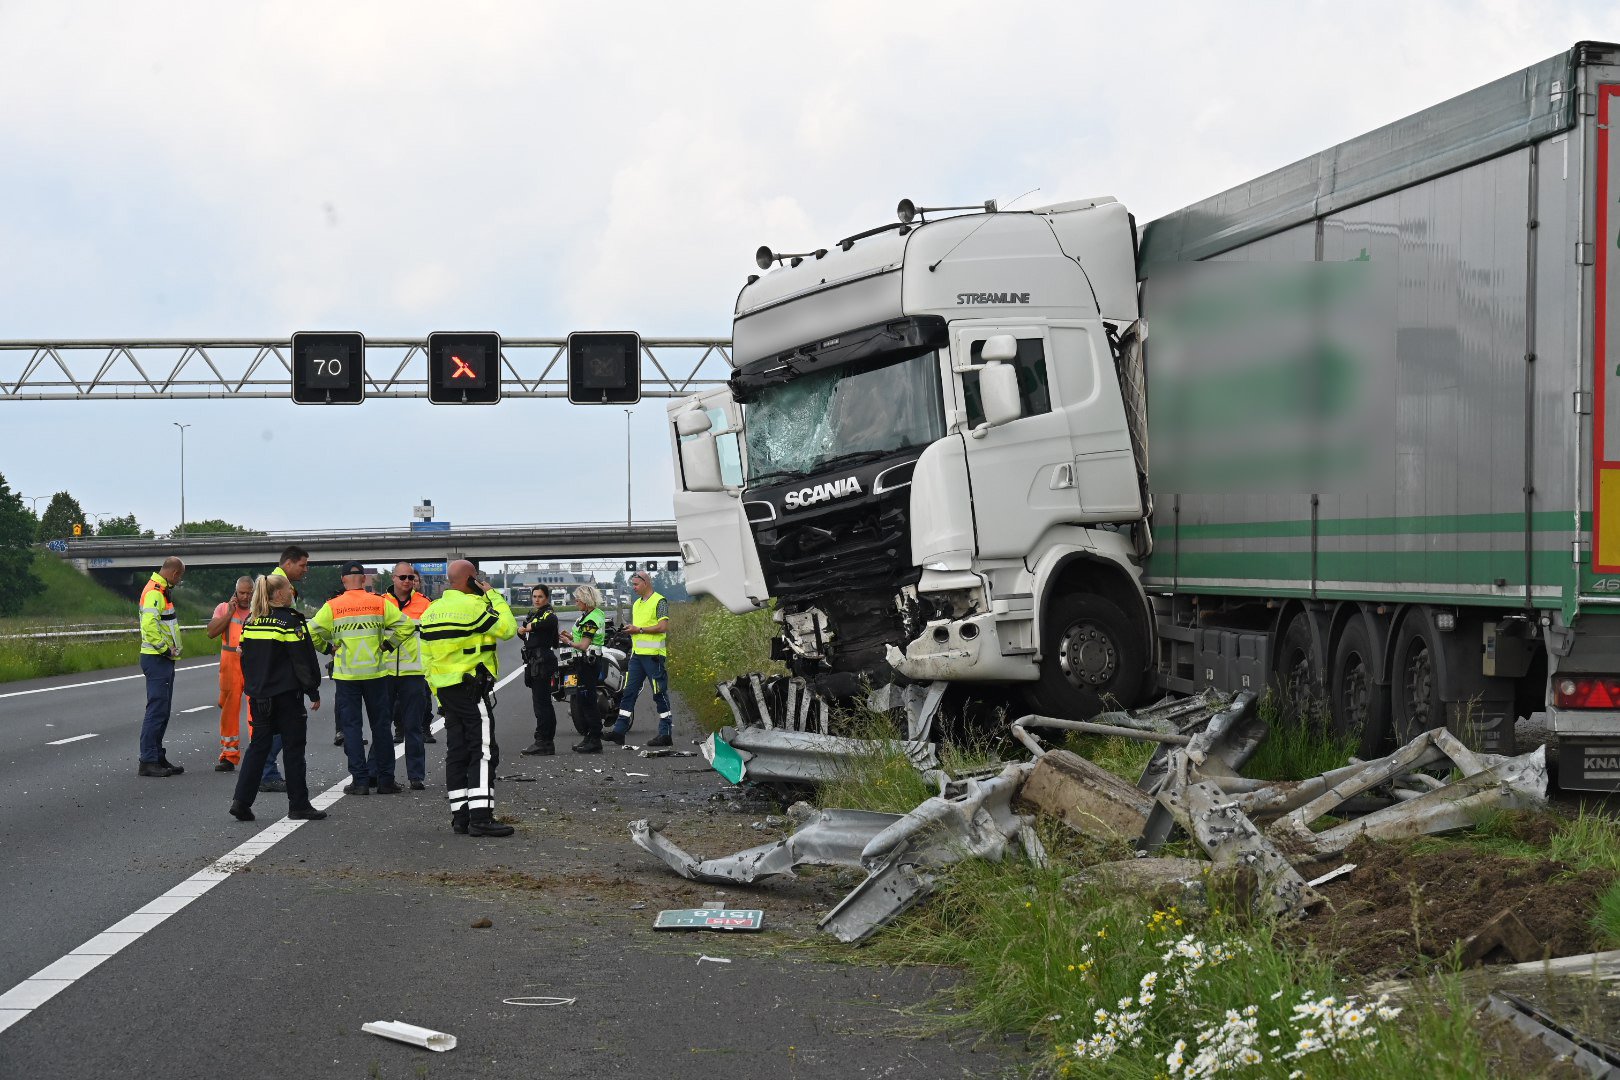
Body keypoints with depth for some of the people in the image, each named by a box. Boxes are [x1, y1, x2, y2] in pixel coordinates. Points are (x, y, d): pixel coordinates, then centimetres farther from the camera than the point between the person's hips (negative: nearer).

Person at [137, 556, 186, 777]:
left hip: (163, 659, 11)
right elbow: (149, 626, -26)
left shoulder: (159, 591, 18)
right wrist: (165, 649, -17)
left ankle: (158, 757, 21)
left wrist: (171, 649, 14)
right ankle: (148, 761, -9)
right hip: (157, 659, -11)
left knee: (162, 710, 14)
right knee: (157, 709, -10)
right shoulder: (154, 592, -15)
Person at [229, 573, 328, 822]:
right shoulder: (290, 621, -12)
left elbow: (245, 657, 13)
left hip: (259, 696, 6)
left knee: (258, 746, 10)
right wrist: (313, 692, -6)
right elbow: (302, 661, -12)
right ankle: (298, 805, 7)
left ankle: (241, 800, 1)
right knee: (293, 749, 3)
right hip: (286, 695, -6)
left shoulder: (250, 621, 7)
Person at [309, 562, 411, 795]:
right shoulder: (379, 603, -2)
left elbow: (313, 634, -8)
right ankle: (385, 779, 11)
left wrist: (328, 648, 7)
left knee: (351, 726, 5)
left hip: (346, 675, -1)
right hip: (375, 673, 1)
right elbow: (405, 625, -3)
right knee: (381, 725, 9)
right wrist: (386, 645, 6)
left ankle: (360, 779, 0)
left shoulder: (332, 607, -5)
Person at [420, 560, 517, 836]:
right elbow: (508, 628, -12)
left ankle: (460, 815, 12)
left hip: (445, 688, 8)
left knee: (456, 751, 11)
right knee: (483, 751, -8)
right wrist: (494, 596, 0)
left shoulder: (430, 612, 13)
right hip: (473, 687, -8)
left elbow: (427, 658, 16)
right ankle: (480, 816, -14)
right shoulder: (472, 606, -14)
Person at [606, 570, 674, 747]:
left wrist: (640, 630, -13)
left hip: (653, 654, -8)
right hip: (637, 654, 8)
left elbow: (663, 627, -16)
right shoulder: (636, 604, 20)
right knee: (629, 692, 5)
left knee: (660, 693, -4)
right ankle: (619, 731, 6)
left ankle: (666, 734, -2)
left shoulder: (659, 601, -7)